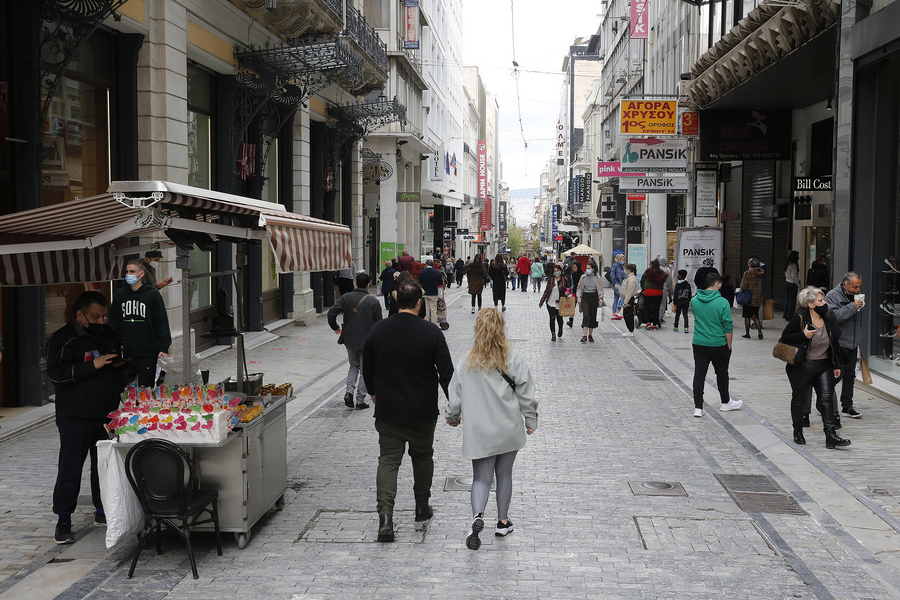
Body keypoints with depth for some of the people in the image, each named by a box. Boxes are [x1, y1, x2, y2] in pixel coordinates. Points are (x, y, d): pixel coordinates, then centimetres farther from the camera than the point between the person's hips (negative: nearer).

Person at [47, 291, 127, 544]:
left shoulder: (109, 335, 12)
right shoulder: (63, 339, -7)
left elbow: (119, 369, 27)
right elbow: (56, 374, -18)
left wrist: (121, 362, 2)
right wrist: (93, 365, -22)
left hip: (106, 413, 6)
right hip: (75, 416, -6)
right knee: (70, 467, -3)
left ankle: (102, 511, 26)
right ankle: (63, 521, 6)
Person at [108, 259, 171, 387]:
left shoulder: (152, 294, -1)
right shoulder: (119, 295, 10)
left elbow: (162, 322, -2)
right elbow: (113, 324, 14)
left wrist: (164, 348, -8)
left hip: (147, 353, -3)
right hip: (125, 353, 3)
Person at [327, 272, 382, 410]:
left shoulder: (346, 297, -4)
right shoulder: (373, 301, -10)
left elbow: (331, 313, -10)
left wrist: (335, 328, 6)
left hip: (350, 340, 3)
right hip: (367, 341, -2)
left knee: (353, 366, 22)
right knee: (365, 370, 9)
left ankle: (349, 391, 1)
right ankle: (360, 401, 10)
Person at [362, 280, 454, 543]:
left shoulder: (378, 330, -4)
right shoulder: (431, 333, -12)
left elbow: (367, 367, 9)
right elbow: (446, 372, -9)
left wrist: (374, 392, 27)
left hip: (387, 410, 1)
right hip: (422, 412, -1)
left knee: (388, 459, 3)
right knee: (423, 456, 19)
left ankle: (385, 513, -13)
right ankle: (422, 507, 31)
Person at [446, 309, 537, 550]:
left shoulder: (466, 363, -6)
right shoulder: (514, 360, -8)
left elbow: (455, 396, 1)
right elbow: (526, 394, -3)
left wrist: (452, 417, 21)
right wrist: (530, 421, 11)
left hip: (479, 432, 0)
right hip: (509, 430, 0)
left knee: (481, 478, 6)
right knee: (504, 475, 16)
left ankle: (477, 516, -19)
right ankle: (503, 522, 26)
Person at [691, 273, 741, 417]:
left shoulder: (694, 301, -2)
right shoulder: (722, 302, -15)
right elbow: (728, 327, -12)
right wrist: (729, 346, -3)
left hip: (698, 344, 3)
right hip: (718, 344, -3)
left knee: (699, 374, 5)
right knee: (722, 373, 15)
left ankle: (698, 407, 3)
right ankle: (725, 402, 32)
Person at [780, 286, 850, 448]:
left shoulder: (829, 318, 3)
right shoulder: (800, 319, -13)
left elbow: (834, 343, 11)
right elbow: (785, 337, -11)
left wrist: (836, 365, 11)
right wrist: (803, 335, -27)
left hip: (824, 366, 4)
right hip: (802, 366, -4)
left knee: (827, 397, -4)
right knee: (799, 398, 10)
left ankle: (831, 435, -5)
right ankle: (798, 432, 27)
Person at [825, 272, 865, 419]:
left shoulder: (857, 297, 13)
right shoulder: (832, 296, -10)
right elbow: (833, 316, -27)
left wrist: (858, 341, 25)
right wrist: (852, 307, -24)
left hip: (852, 346, 7)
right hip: (838, 345, -7)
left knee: (850, 376, 13)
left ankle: (847, 407, 24)